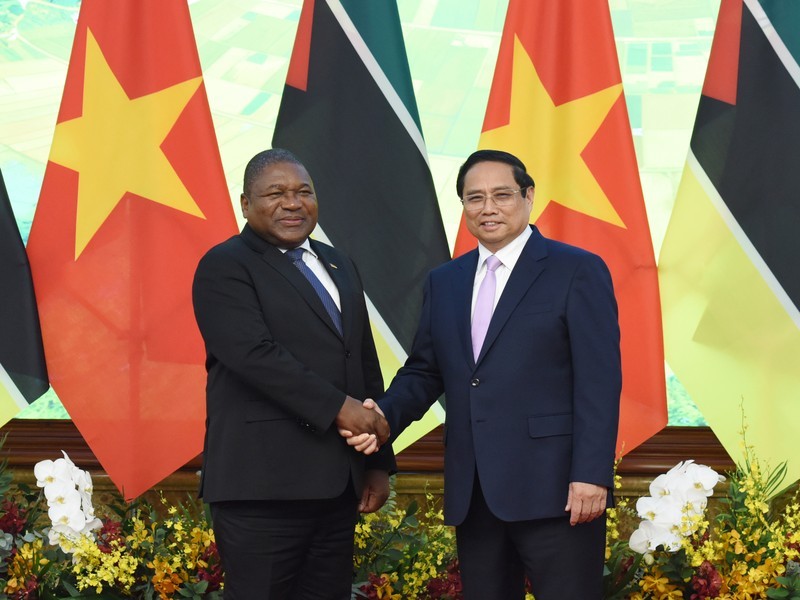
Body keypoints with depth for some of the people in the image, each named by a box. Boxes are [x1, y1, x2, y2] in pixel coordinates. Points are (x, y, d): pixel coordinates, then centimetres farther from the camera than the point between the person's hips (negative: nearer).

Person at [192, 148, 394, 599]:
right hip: (264, 483, -7)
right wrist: (338, 406, -20)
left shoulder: (339, 266, 19)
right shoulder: (225, 268, -3)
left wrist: (379, 462, 15)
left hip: (338, 483, 7)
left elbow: (367, 368, 20)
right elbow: (256, 354, -18)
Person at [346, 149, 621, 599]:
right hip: (473, 494, 6)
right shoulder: (444, 282, 16)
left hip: (554, 489, -5)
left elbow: (598, 381, -8)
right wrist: (385, 417, -4)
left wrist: (591, 475, -16)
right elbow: (424, 371, 17)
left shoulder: (578, 271, -2)